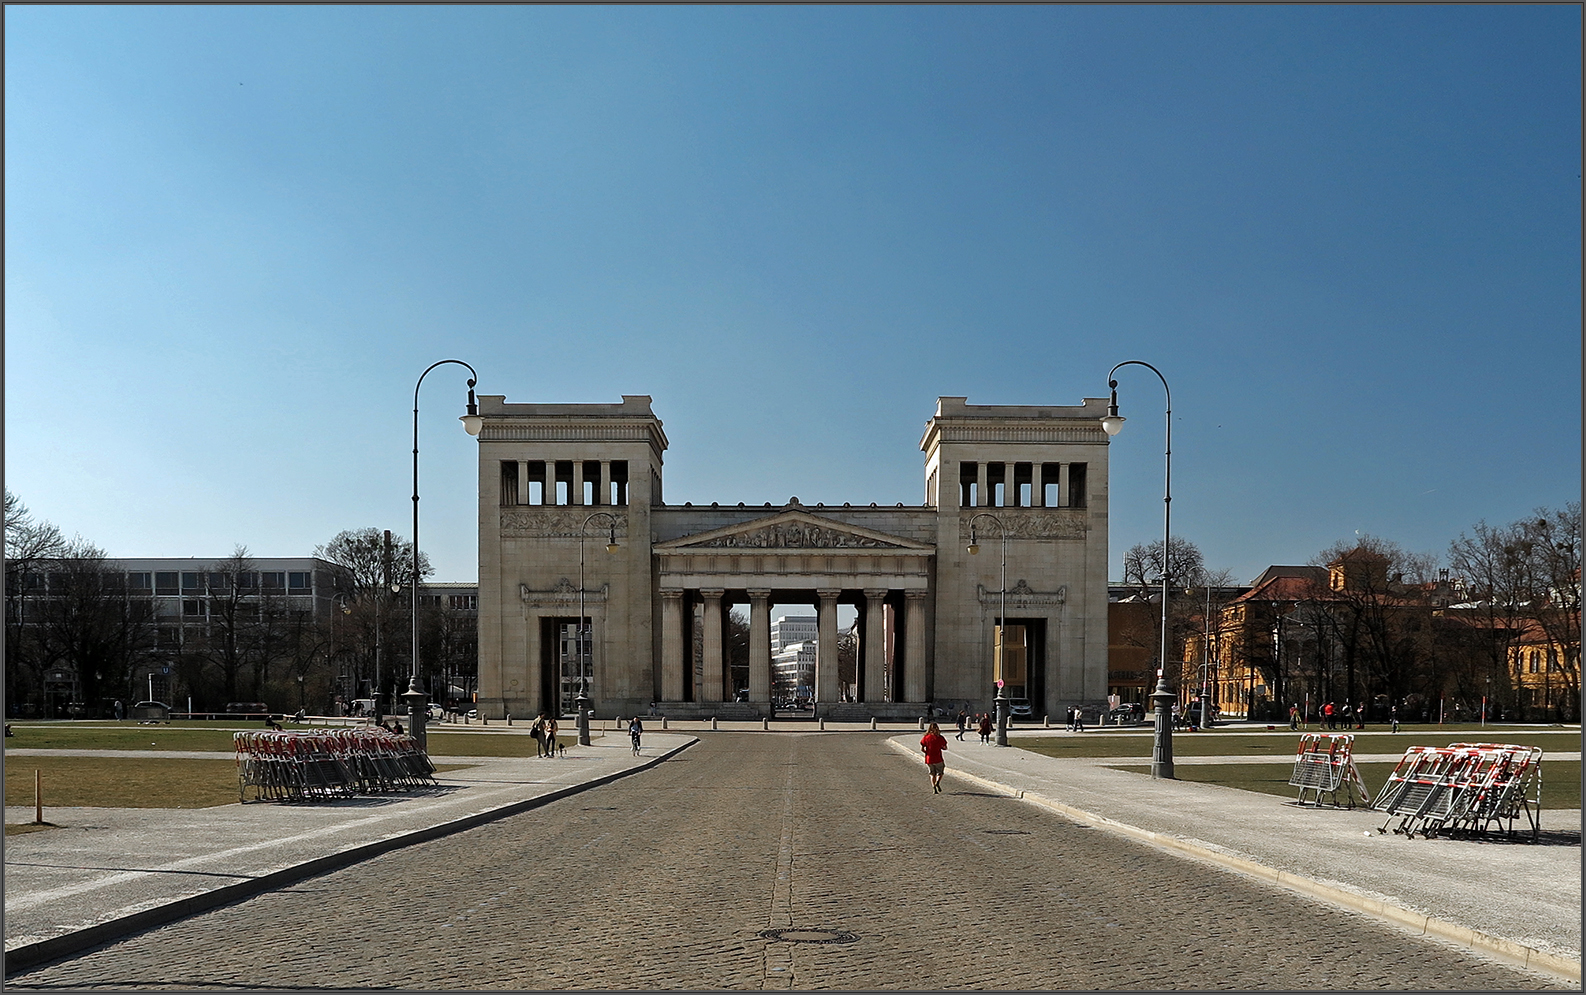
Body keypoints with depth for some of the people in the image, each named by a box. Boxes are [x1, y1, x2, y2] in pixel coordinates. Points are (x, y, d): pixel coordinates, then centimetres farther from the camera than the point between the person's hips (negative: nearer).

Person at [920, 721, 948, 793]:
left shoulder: (925, 738, -3)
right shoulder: (940, 738, -8)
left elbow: (922, 749, -7)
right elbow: (945, 748, -1)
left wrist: (927, 752, 8)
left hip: (928, 759, 2)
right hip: (938, 759, -2)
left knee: (932, 774, 16)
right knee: (940, 773, 15)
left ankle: (934, 787, 6)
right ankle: (937, 782, -11)